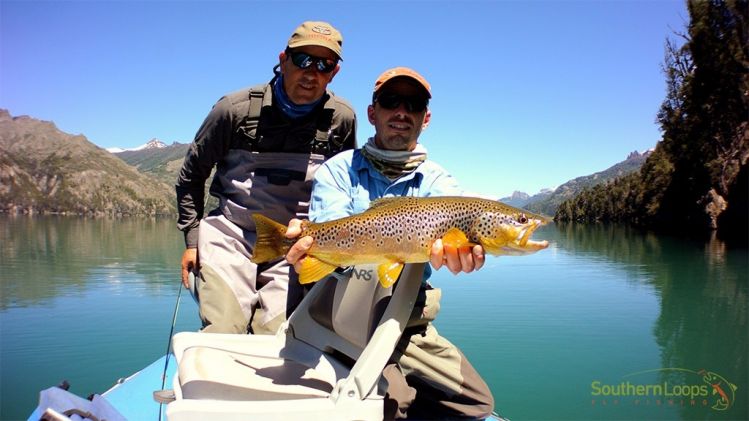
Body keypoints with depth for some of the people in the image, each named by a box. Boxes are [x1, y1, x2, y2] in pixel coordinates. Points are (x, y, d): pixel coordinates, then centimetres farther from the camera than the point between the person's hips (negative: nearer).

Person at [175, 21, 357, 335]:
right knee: (222, 334, -11)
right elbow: (191, 175, 6)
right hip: (230, 234, 0)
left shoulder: (341, 119, -2)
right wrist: (192, 240, 4)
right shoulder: (236, 108, -6)